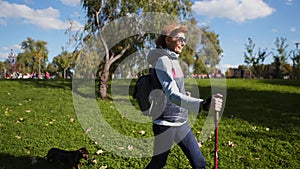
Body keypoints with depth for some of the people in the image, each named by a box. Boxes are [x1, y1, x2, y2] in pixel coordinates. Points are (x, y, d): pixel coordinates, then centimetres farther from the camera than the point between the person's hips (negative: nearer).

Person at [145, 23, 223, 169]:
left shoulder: (174, 60, 11)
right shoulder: (163, 60, -17)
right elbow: (172, 95, -32)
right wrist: (202, 104, -45)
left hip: (181, 122, 9)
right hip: (165, 122, -8)